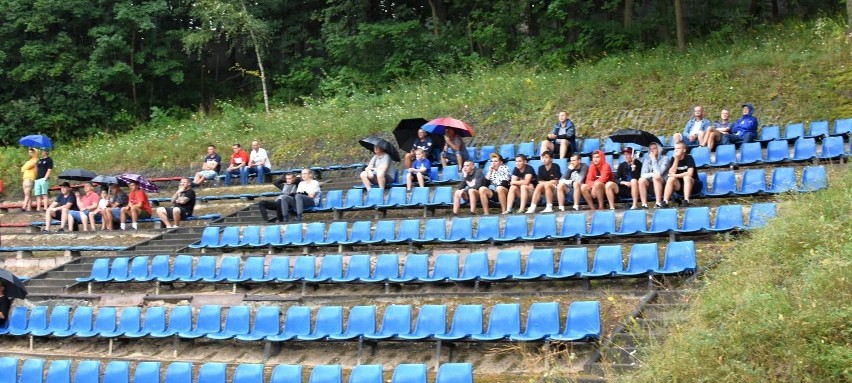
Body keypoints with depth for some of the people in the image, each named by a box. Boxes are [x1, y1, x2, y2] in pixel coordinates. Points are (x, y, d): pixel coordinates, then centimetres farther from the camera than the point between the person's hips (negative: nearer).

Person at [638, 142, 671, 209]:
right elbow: (643, 175, -7)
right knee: (641, 180, -25)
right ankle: (644, 204, -28)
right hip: (651, 183, 4)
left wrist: (653, 159, -15)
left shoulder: (664, 158, -6)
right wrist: (652, 174, -28)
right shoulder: (647, 160, 7)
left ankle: (658, 203, -37)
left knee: (656, 178, -34)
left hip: (663, 183, -4)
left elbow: (659, 173, -20)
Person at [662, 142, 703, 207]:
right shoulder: (673, 159, -1)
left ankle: (686, 201, -40)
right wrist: (676, 160, -19)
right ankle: (665, 202, -31)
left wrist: (675, 175, -20)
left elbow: (690, 173, -25)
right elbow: (671, 173, -13)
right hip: (679, 185, 4)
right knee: (671, 179, -23)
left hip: (692, 185, -4)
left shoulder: (689, 158, -13)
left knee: (686, 177, -33)